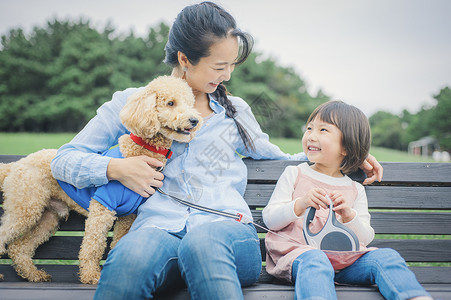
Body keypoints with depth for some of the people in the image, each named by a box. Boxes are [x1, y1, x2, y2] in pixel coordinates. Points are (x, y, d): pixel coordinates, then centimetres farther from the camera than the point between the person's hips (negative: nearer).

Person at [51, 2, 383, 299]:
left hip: (228, 229, 2)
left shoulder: (235, 111, 24)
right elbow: (64, 160, 15)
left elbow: (277, 160, 35)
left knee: (203, 242, -37)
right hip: (159, 226, -1)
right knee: (135, 252, -38)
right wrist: (116, 168, -5)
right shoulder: (132, 103, 16)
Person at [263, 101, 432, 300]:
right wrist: (300, 204, -15)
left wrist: (348, 215, -11)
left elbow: (365, 238, 10)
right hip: (299, 251, -3)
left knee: (386, 257, -21)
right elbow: (270, 219, 3)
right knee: (314, 261, -38)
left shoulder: (355, 190, 16)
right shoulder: (294, 174, 11)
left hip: (343, 257, 4)